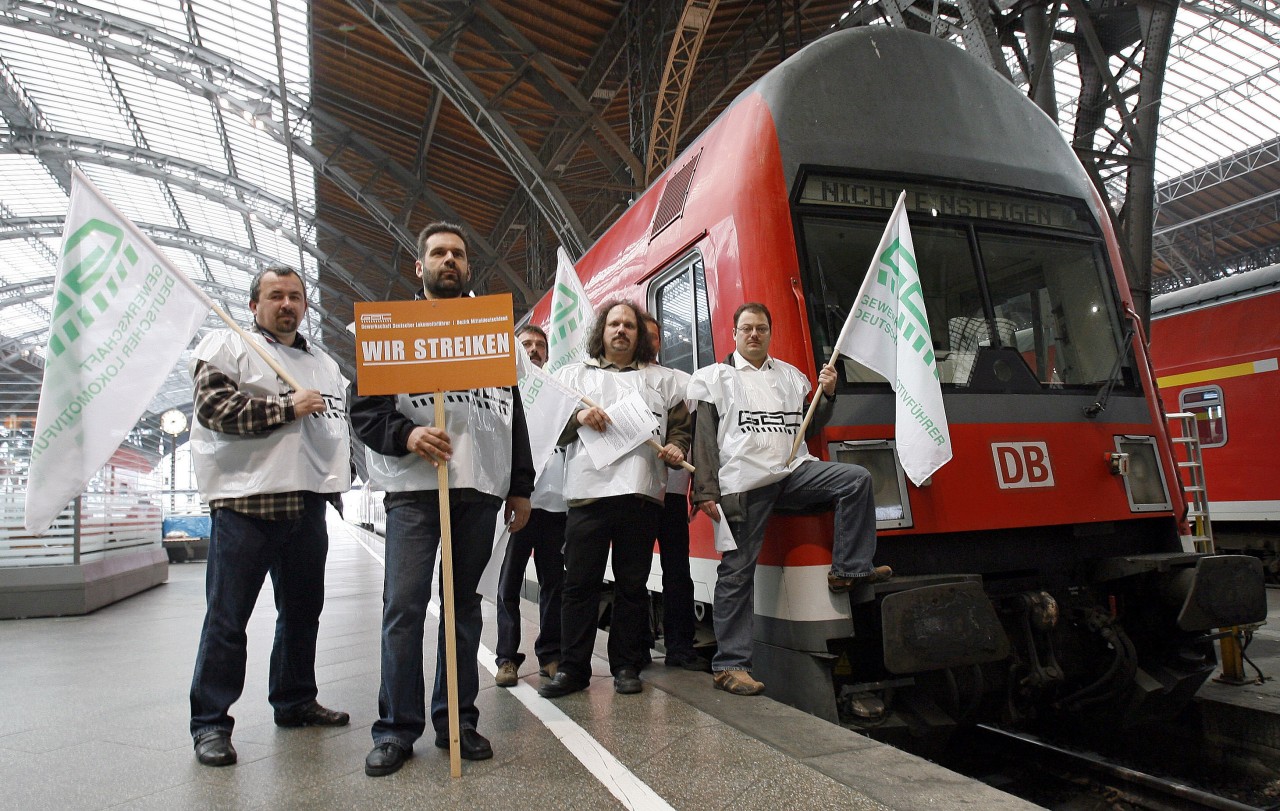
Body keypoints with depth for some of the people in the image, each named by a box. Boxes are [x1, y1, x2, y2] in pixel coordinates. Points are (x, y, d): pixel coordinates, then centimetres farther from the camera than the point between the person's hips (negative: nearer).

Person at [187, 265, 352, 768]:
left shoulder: (324, 364, 21)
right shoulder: (227, 346, 2)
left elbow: (339, 423, 27)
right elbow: (213, 407, -13)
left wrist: (340, 475, 12)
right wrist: (286, 408, -15)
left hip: (308, 501, 7)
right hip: (245, 500, -6)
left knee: (302, 609, 14)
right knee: (227, 617, -1)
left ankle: (294, 701, 29)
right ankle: (210, 721, 10)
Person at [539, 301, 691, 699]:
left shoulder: (662, 379, 19)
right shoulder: (573, 374, 16)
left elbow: (681, 425, 19)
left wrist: (677, 448, -1)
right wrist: (577, 417, -10)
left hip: (641, 492, 1)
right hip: (588, 490, -1)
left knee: (633, 585, 6)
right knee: (580, 584, 1)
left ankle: (626, 666, 17)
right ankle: (572, 668, 11)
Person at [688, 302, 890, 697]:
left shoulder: (791, 376, 20)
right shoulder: (713, 377, 7)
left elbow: (810, 426, 23)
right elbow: (703, 439, -1)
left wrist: (827, 395, 6)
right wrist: (706, 492, -10)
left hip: (792, 472, 5)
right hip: (742, 482, -4)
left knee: (857, 479, -10)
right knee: (737, 571, -4)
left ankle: (849, 570, 0)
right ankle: (729, 665, 3)